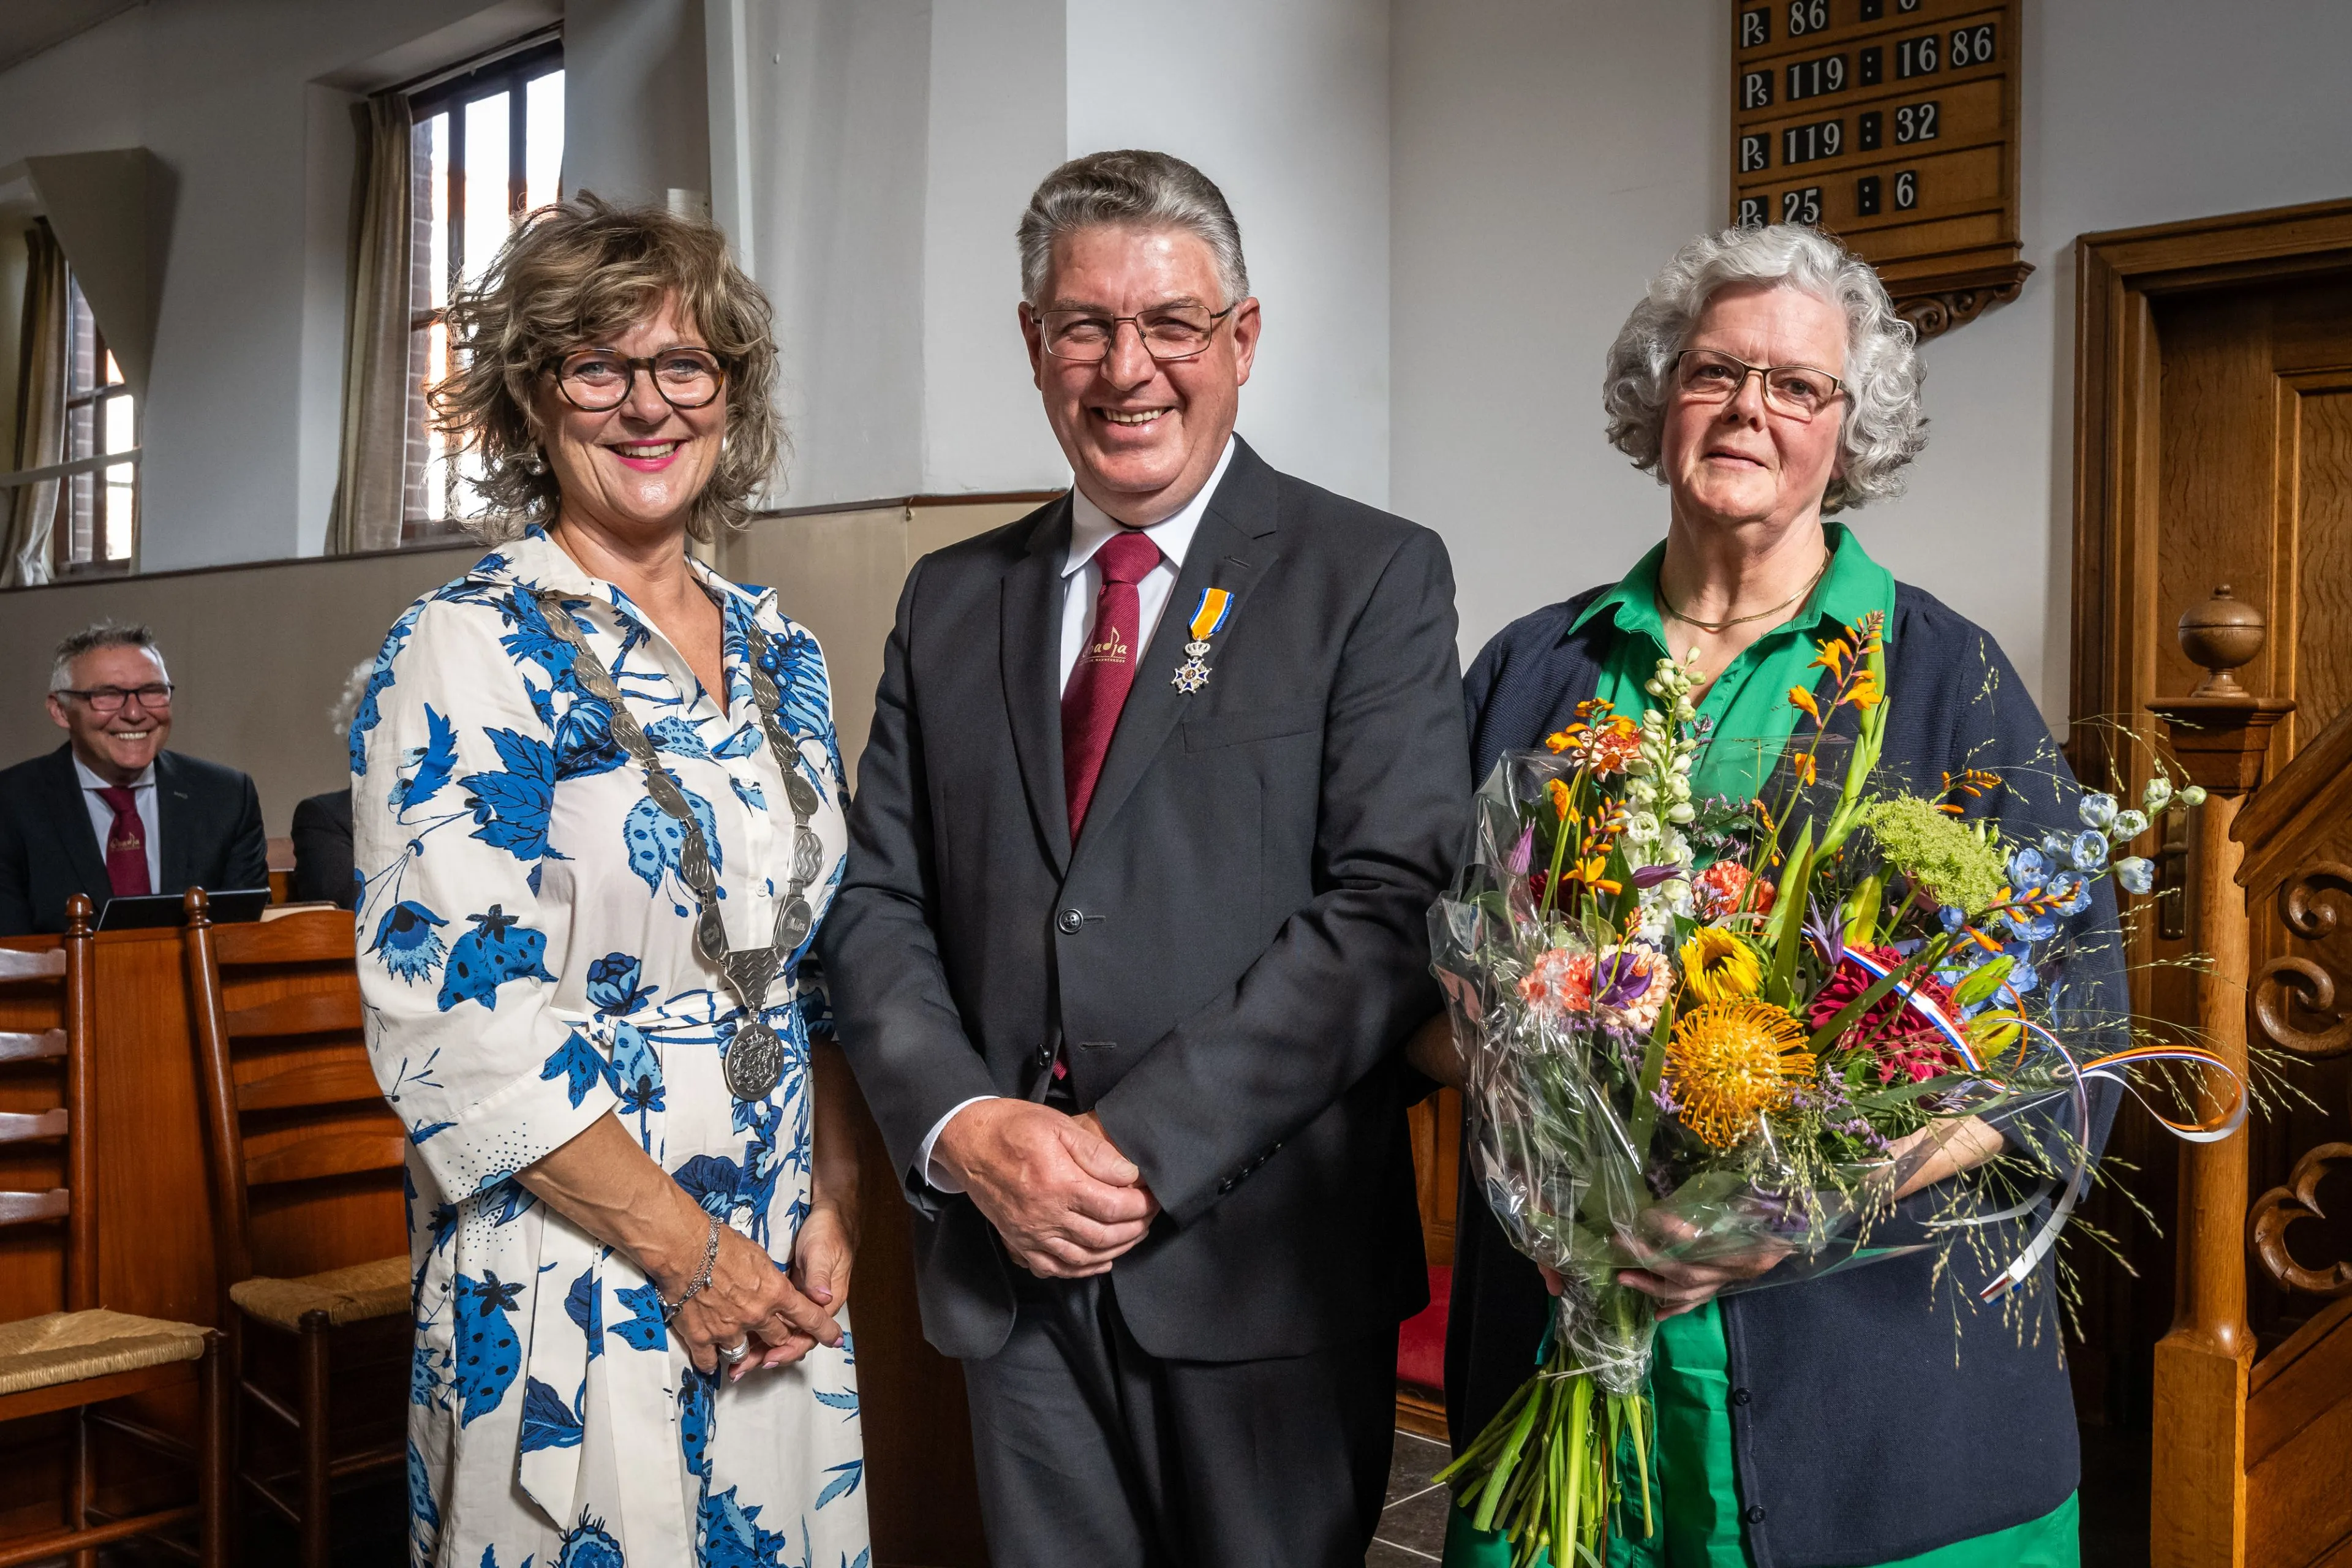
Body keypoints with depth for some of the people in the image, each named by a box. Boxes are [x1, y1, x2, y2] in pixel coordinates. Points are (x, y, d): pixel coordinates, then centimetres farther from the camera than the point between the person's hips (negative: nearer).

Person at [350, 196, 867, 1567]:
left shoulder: (780, 653, 7)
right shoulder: (463, 654, -10)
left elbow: (821, 963, 10)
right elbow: (450, 1013, -16)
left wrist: (834, 1209, -2)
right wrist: (688, 1249, -14)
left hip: (785, 1276, 5)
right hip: (566, 1279, -5)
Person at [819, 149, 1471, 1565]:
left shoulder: (1375, 578, -4)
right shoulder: (951, 600, 10)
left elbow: (1395, 909, -13)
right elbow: (878, 903, 7)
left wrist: (1139, 1143, -17)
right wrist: (964, 1127, -10)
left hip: (1256, 1257, -3)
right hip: (1010, 1259, 4)